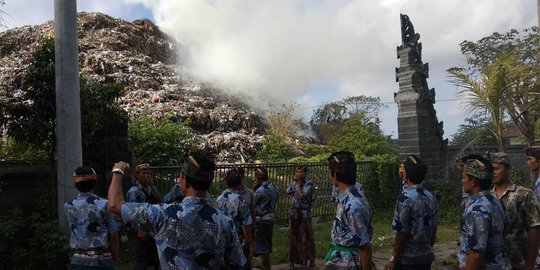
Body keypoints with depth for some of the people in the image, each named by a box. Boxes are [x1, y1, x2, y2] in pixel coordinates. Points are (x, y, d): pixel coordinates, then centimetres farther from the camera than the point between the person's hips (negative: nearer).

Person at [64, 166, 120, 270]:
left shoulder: (68, 206, 2)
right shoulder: (104, 204, -11)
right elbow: (113, 236, -9)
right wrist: (115, 258, 3)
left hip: (78, 260, 4)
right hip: (101, 260, -4)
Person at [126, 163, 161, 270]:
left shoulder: (149, 189, 10)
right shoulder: (134, 191, -14)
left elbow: (159, 200, 2)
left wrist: (152, 186, -8)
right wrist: (139, 230, -20)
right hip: (143, 230, -8)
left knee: (154, 256, 17)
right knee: (141, 261, 2)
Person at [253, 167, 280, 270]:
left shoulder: (260, 190, -23)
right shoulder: (274, 187, 3)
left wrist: (255, 187, -11)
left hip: (261, 220, -8)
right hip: (270, 218, 8)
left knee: (262, 244, 4)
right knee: (267, 242, 20)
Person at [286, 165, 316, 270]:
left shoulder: (309, 184, -13)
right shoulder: (293, 183, 6)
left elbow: (300, 196, -24)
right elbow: (287, 192, 24)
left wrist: (298, 183, -17)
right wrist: (292, 200, 7)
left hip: (304, 215, -5)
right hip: (293, 214, 5)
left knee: (307, 238, 2)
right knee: (293, 238, 13)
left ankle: (311, 260, 16)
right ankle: (292, 261, 23)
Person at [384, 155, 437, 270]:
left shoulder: (405, 198, -19)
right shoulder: (431, 197, 4)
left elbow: (401, 232, -18)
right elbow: (433, 229, 11)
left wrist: (393, 259, -10)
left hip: (407, 258, -7)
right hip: (426, 257, 7)